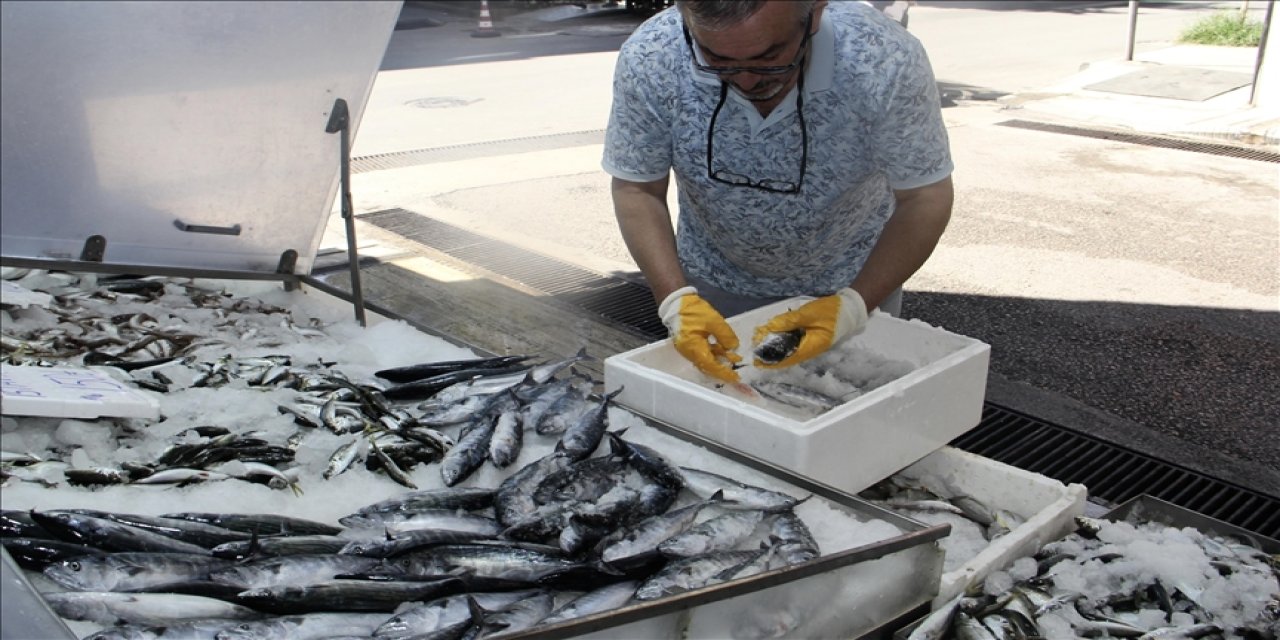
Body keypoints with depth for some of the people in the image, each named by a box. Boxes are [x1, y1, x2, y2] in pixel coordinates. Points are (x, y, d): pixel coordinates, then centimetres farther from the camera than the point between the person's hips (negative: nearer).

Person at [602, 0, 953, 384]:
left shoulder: (887, 62, -32)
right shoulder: (648, 62, -28)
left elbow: (924, 197, -20)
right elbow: (637, 190, -16)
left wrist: (856, 304, -32)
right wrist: (676, 299, -29)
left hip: (857, 282, -1)